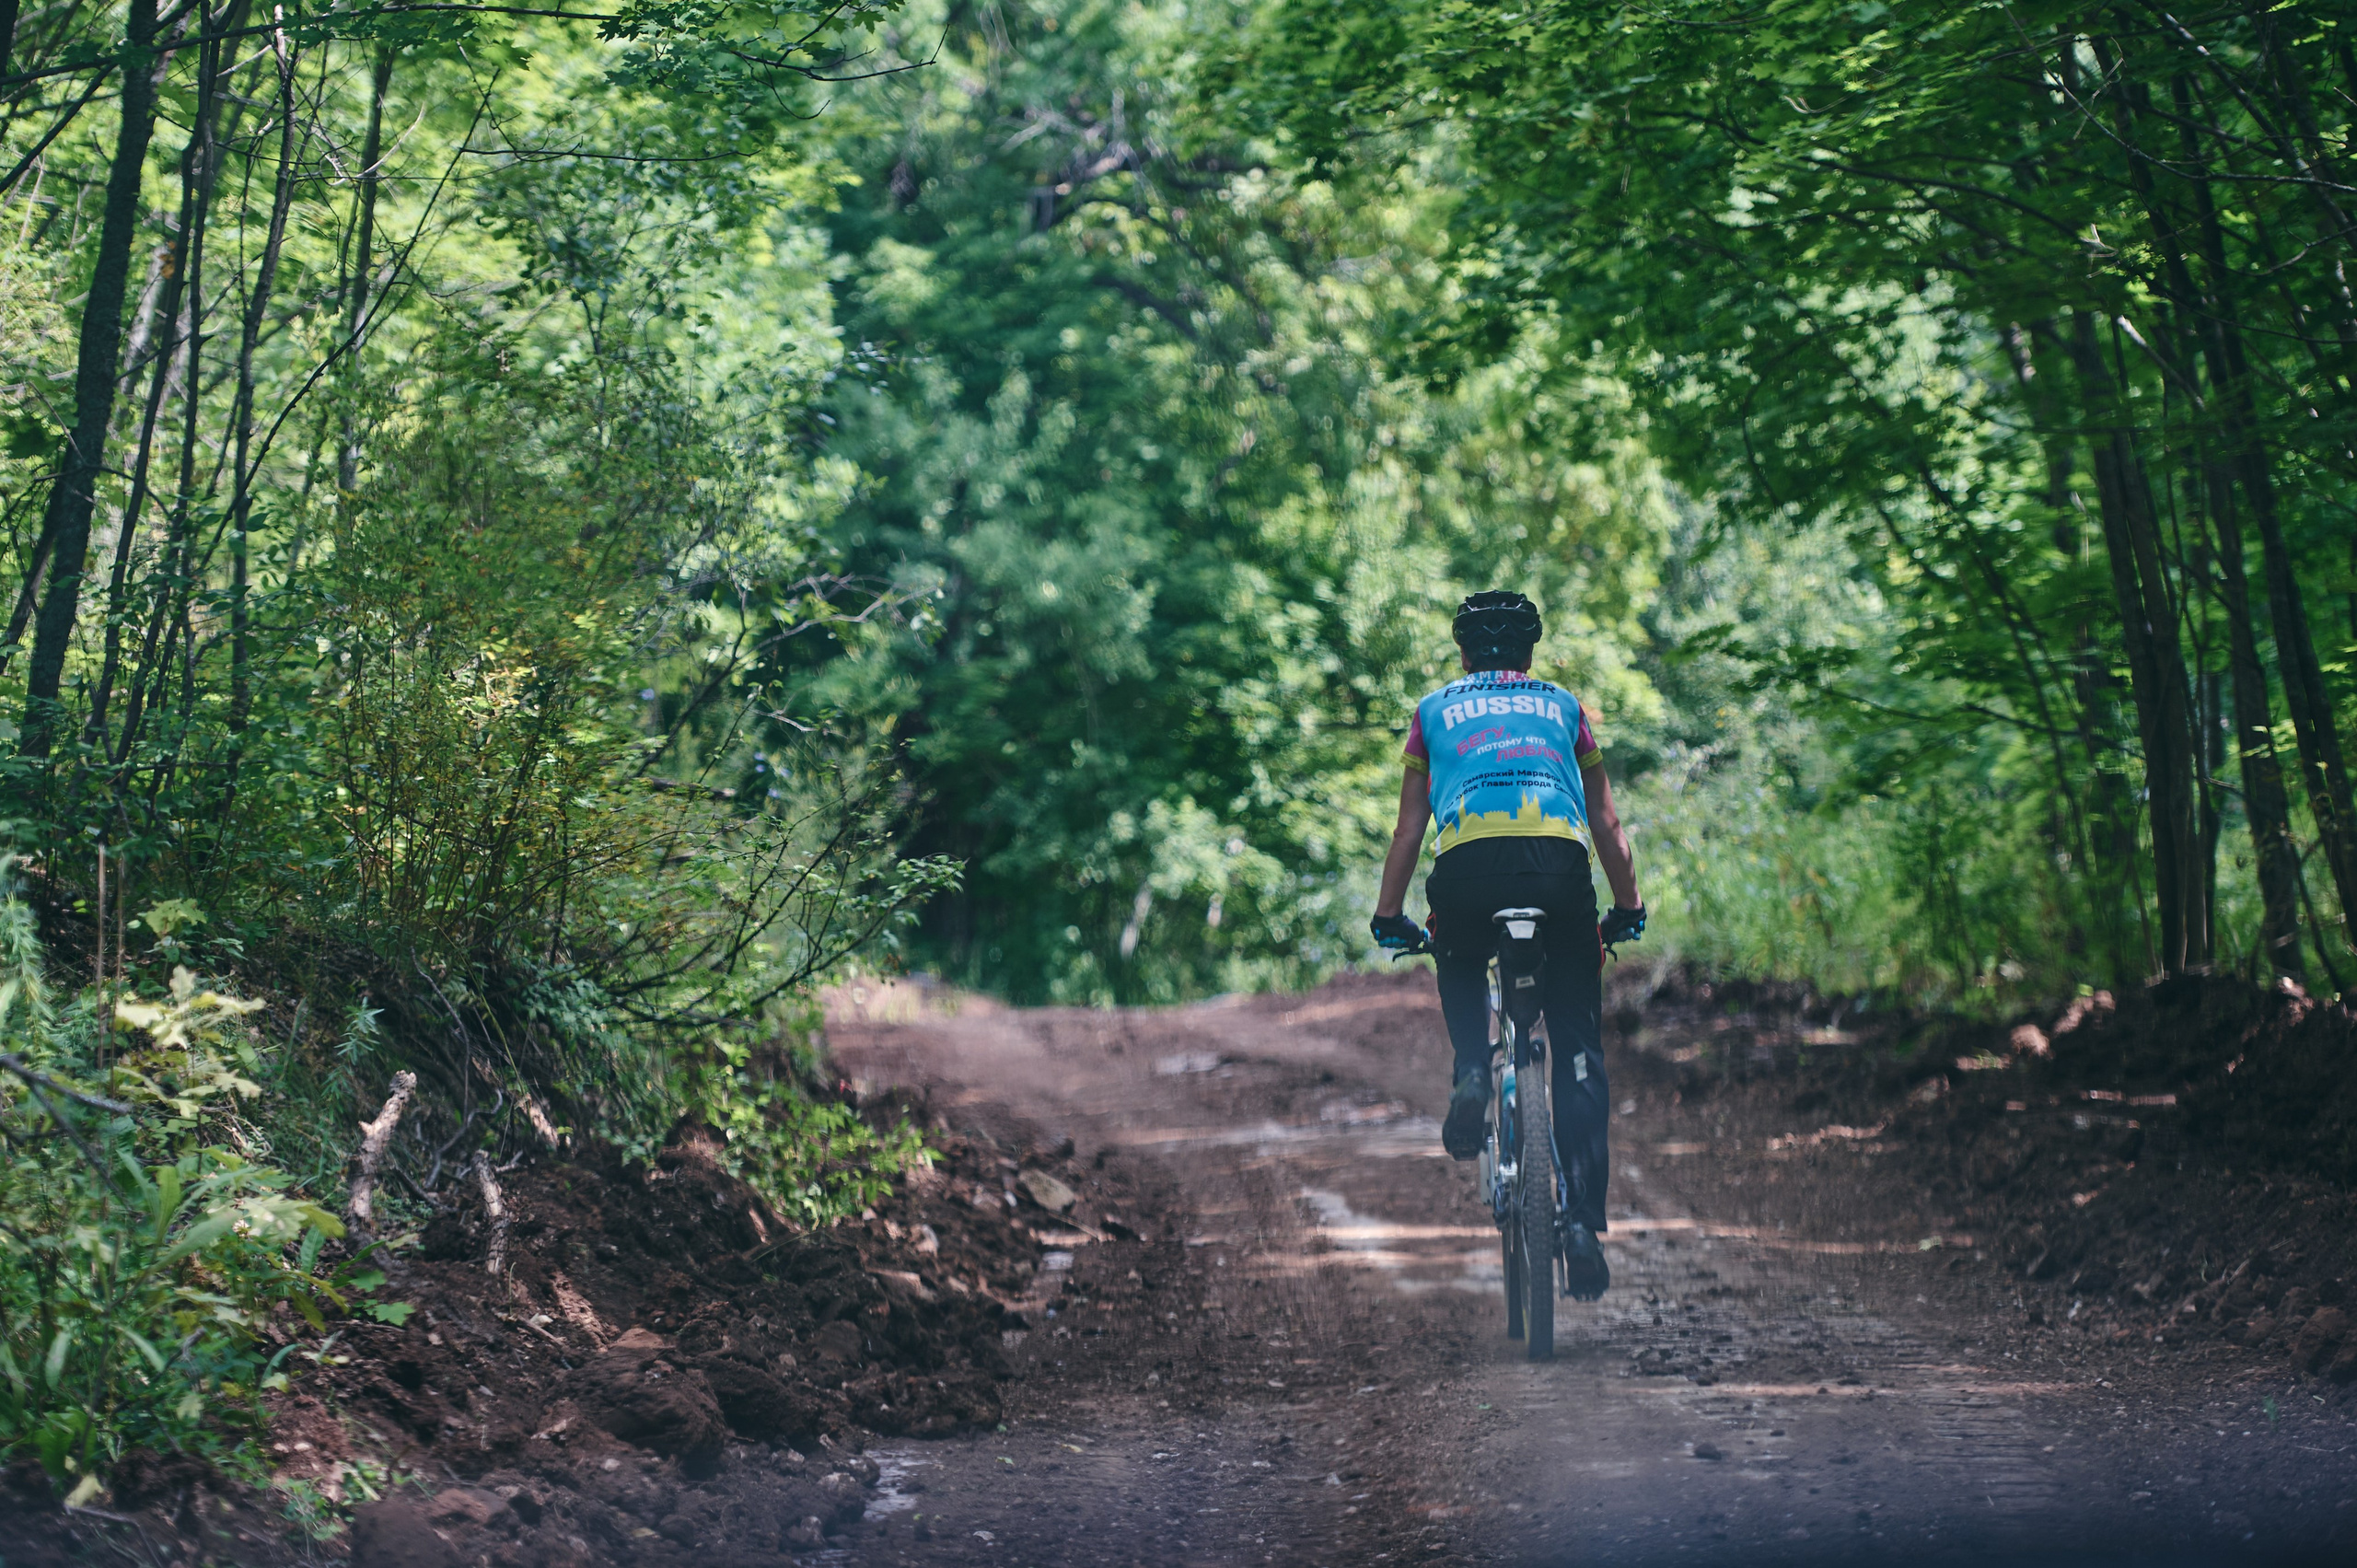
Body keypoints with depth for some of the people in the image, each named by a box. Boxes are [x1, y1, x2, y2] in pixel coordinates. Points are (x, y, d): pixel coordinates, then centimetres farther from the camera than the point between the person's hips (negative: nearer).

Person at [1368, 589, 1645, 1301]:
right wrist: (1628, 909, 38)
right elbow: (1607, 822, 30)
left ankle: (1472, 1075, 7)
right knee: (1577, 1048, 7)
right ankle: (1584, 1221, -4)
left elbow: (1409, 830, 27)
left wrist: (1389, 917, 36)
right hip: (1560, 859, 0)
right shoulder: (1562, 706, 30)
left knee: (1461, 968, 35)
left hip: (1469, 861, 0)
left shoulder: (1435, 710, 27)